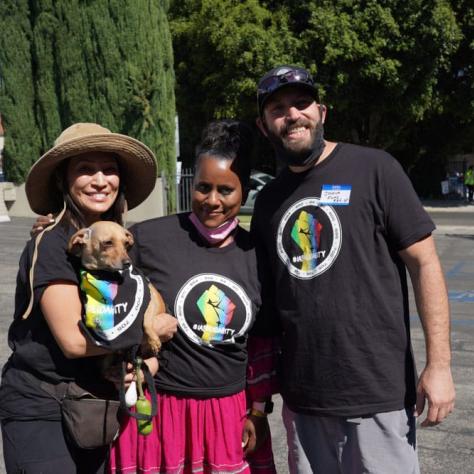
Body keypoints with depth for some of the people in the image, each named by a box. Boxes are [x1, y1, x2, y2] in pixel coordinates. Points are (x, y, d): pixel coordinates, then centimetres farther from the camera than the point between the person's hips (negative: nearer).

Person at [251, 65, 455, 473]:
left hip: (379, 393, -4)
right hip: (303, 397, 4)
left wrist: (439, 364, -13)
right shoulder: (268, 200, 8)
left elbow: (424, 263, -7)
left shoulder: (374, 169, -6)